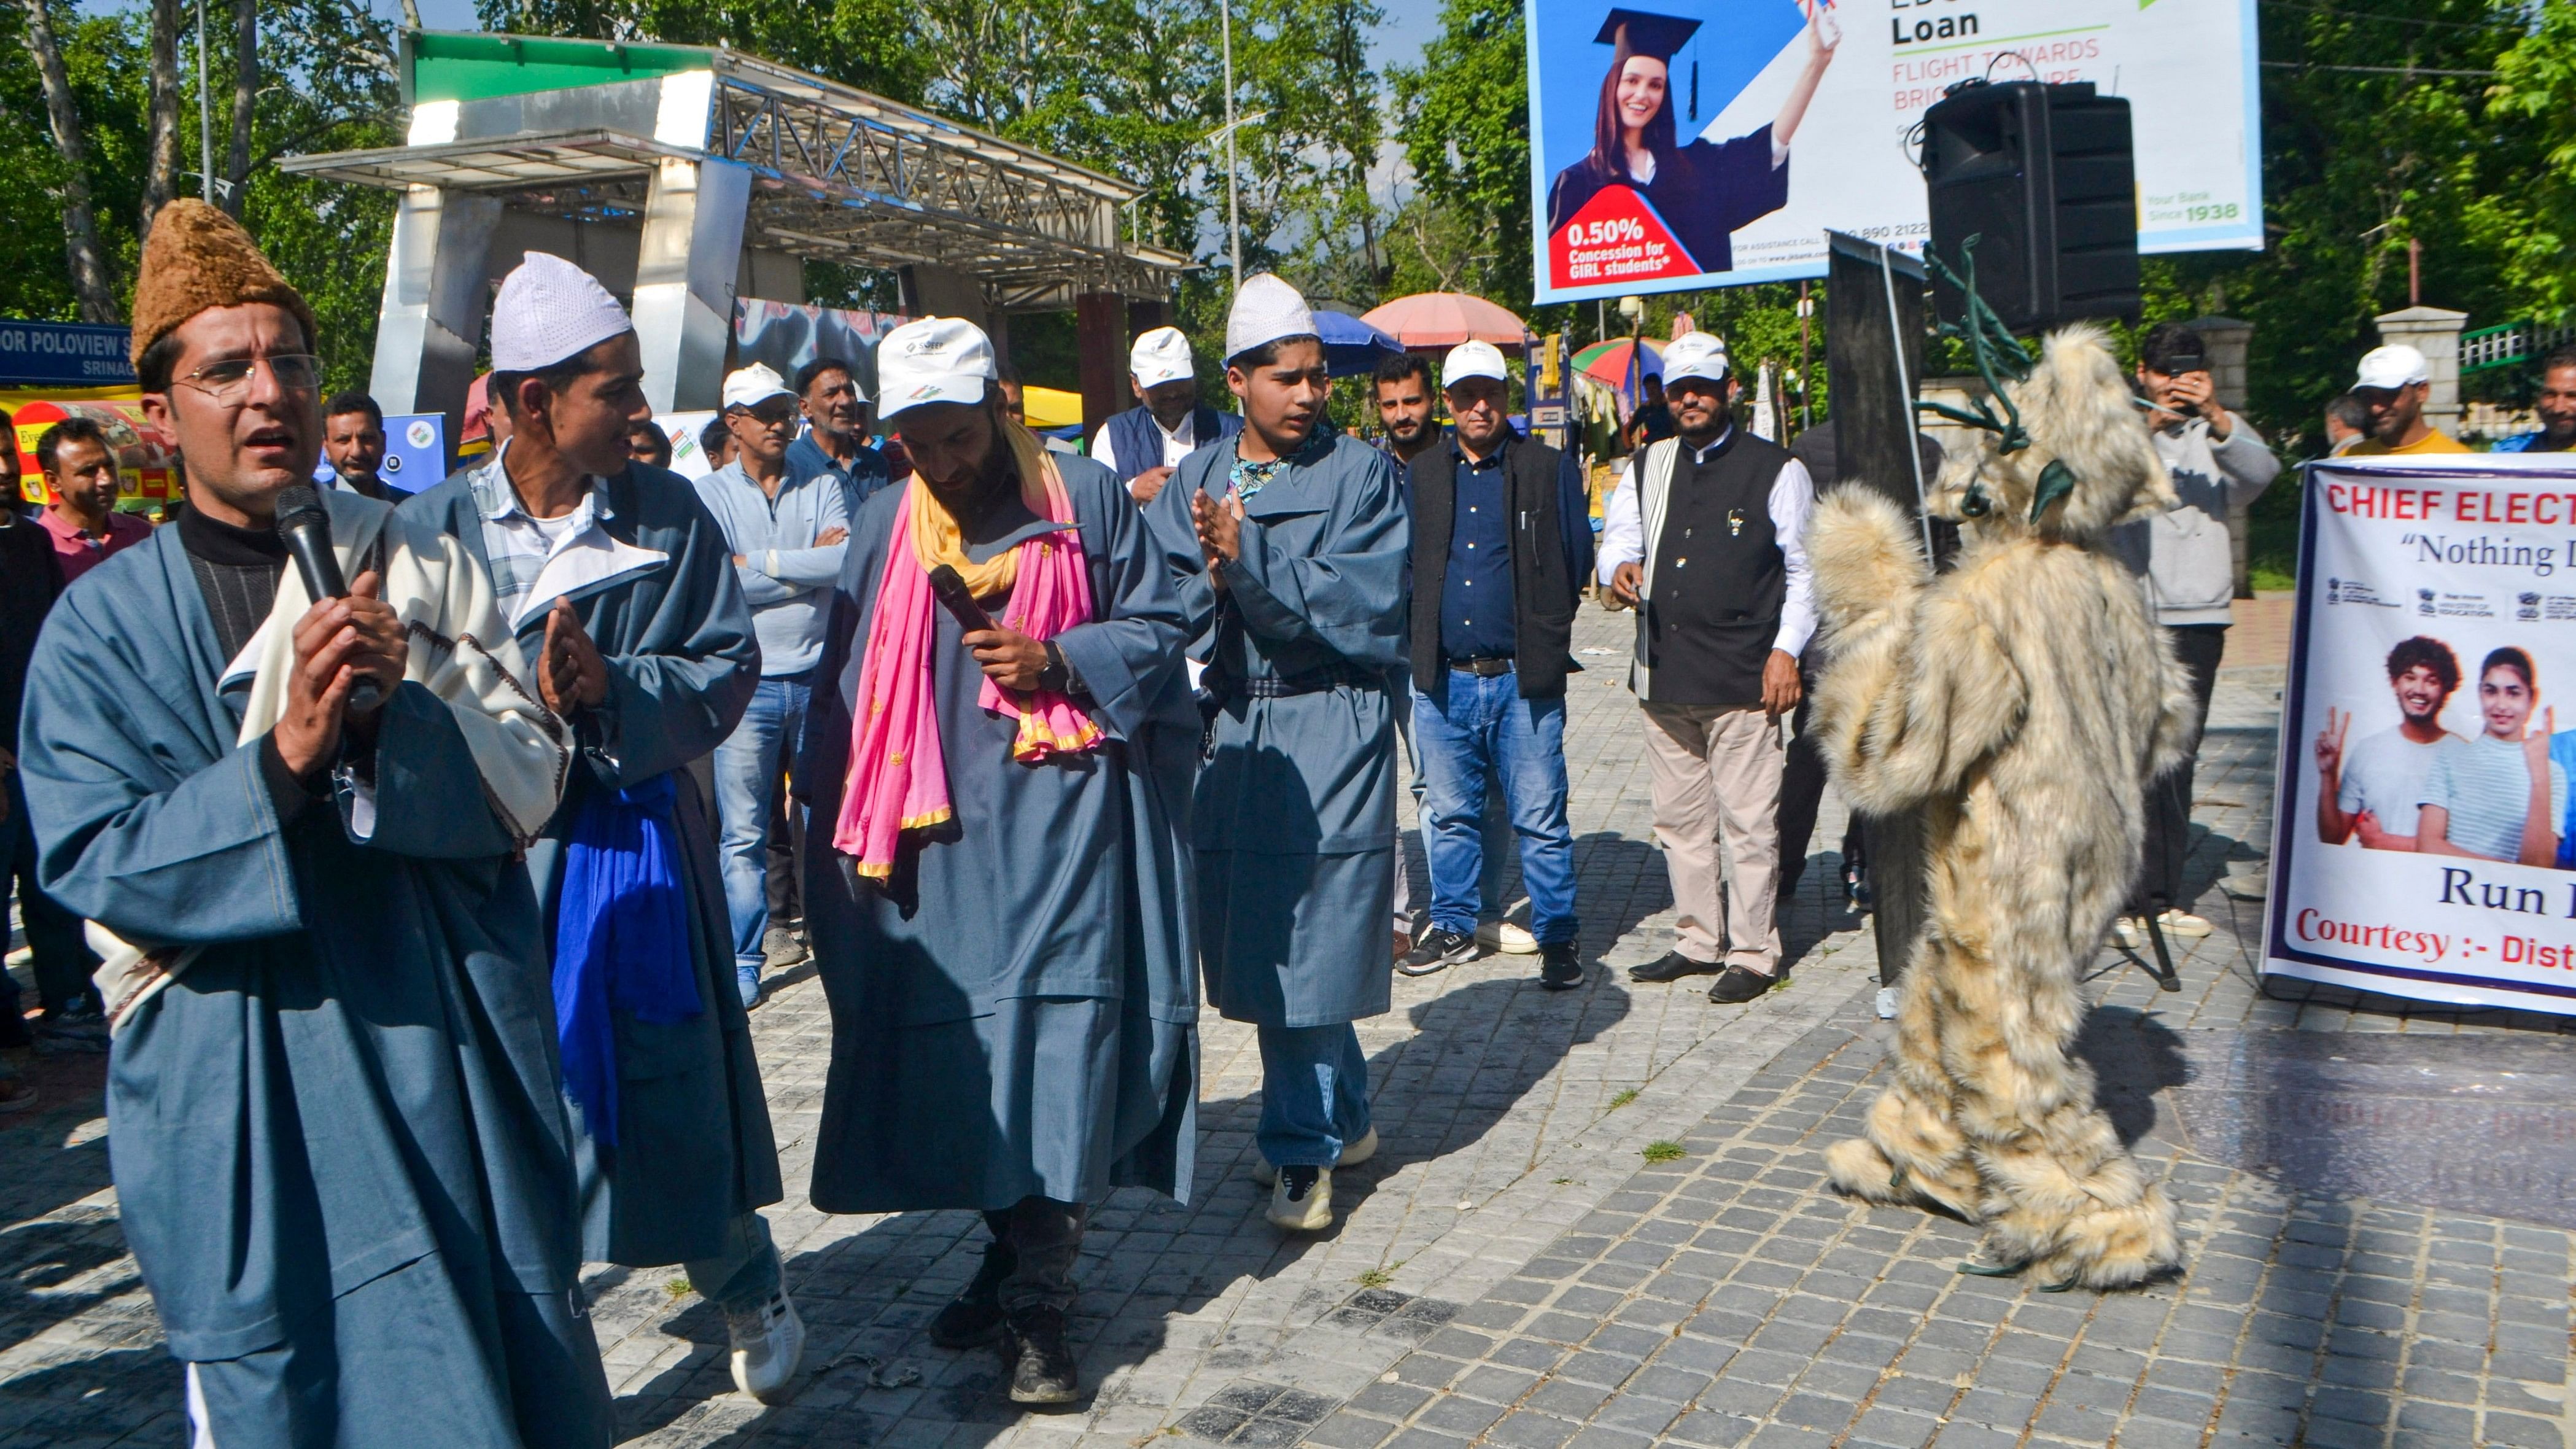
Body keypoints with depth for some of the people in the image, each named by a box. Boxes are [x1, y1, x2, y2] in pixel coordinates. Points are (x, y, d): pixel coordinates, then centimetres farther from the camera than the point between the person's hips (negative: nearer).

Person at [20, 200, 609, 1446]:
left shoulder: (422, 569, 4)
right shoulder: (102, 624, 0)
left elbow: (528, 779, -1)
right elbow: (91, 865, -7)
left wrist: (406, 706, -20)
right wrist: (283, 759, -22)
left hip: (450, 1047, 1)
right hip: (241, 1087, -1)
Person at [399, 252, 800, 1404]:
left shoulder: (670, 513, 0)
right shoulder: (440, 525, -2)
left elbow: (729, 664, -4)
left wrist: (616, 690, -19)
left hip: (643, 846, 0)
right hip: (497, 860, 0)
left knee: (675, 1079, 8)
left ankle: (746, 1288, 33)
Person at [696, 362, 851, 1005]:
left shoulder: (823, 486, 10)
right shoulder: (707, 495, 4)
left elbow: (849, 563, -7)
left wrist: (761, 562, -8)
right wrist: (810, 565, -8)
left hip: (819, 676, 2)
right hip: (748, 683, -2)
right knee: (743, 834, 1)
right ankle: (744, 963, 9)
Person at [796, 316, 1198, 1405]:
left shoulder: (1086, 498, 1)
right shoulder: (886, 524, 10)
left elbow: (1156, 630, 3)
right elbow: (848, 685, 13)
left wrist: (1057, 661, -14)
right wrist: (834, 819, 10)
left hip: (1059, 820, -3)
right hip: (940, 834, 4)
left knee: (1059, 1035, -8)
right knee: (955, 1041, 7)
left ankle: (1038, 1303, 1)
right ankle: (1011, 1251, 27)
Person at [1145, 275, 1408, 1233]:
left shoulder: (1362, 473, 1)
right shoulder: (1192, 484, 12)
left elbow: (1362, 606, -11)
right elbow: (1164, 608, 2)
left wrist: (1248, 557, -18)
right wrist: (1213, 577, -18)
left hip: (1332, 730, -4)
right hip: (1230, 730, 4)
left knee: (1310, 939, -4)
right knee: (1252, 933, 8)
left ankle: (1301, 1148, 12)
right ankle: (1342, 1120, 28)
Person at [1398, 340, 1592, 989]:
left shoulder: (1551, 470, 3)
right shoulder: (1421, 474, 11)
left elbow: (1576, 563, 5)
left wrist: (1542, 631, 5)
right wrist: (1422, 631, 5)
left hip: (1523, 677, -3)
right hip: (1443, 678, 3)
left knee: (1540, 819, 0)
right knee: (1449, 815, 13)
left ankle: (1557, 938, 11)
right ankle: (1454, 928, 27)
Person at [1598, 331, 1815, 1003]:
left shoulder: (1775, 470, 3)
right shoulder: (1647, 468, 15)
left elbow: (1805, 569, 2)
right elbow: (1618, 536, 16)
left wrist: (1786, 650, -7)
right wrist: (1621, 567, -9)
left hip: (1743, 680, -5)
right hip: (1664, 676, 5)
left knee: (1747, 821, -3)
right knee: (1679, 819, 12)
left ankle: (1752, 954, 7)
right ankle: (1698, 941, 24)